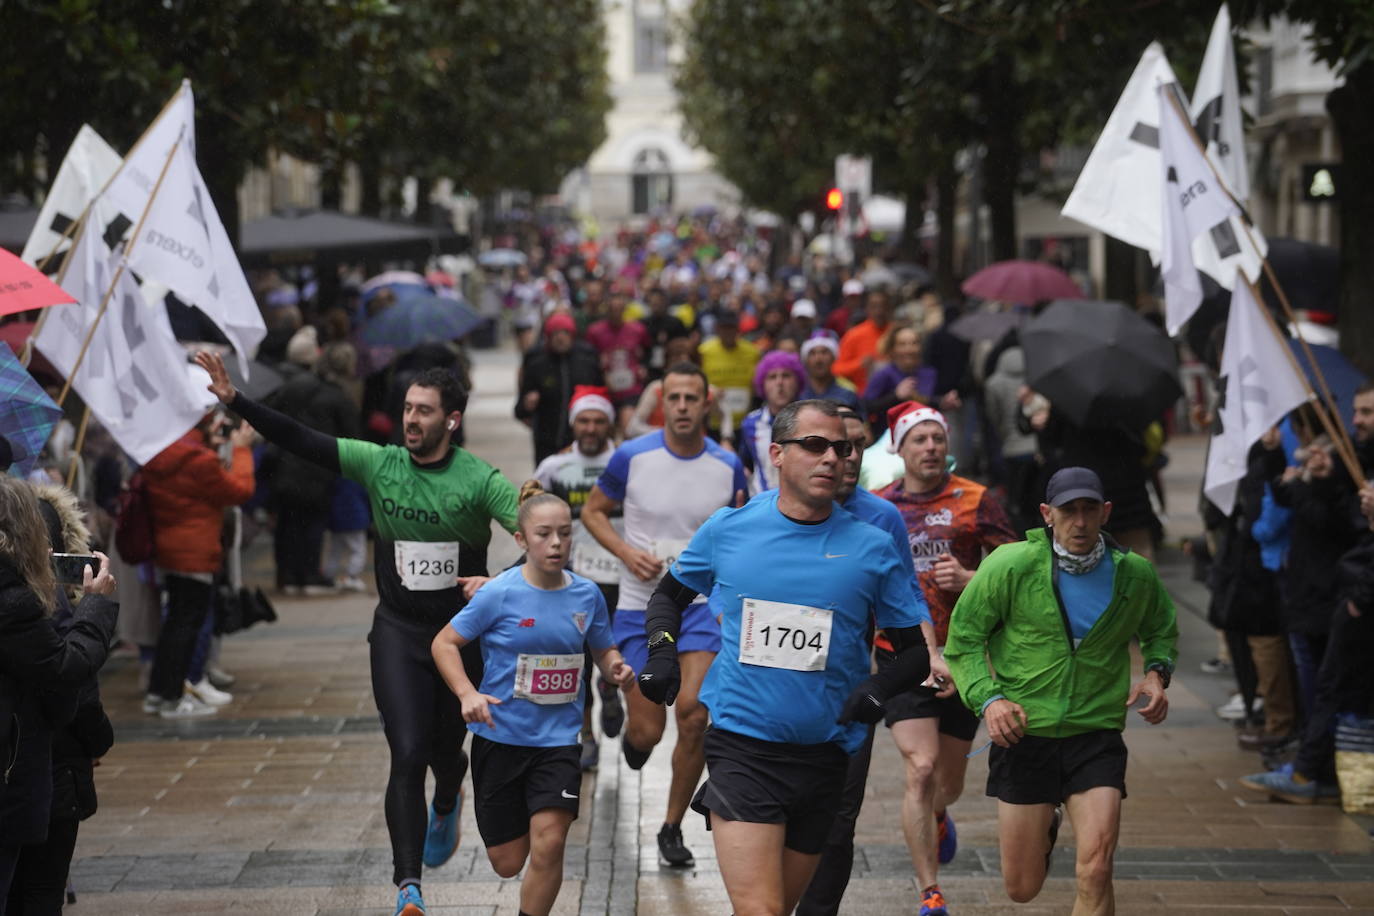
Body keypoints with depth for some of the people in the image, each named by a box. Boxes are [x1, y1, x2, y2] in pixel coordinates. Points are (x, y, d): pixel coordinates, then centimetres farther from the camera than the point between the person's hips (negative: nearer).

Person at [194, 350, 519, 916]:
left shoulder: (478, 480, -11)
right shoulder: (380, 465, -4)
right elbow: (299, 442, -5)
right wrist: (234, 401, -13)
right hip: (397, 630, 0)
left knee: (445, 748, 15)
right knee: (407, 755, -12)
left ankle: (446, 804, 53)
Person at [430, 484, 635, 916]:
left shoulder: (586, 594, -2)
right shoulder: (500, 594, -12)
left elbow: (604, 651, 13)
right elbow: (444, 642, -6)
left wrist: (617, 669, -11)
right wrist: (468, 694, -21)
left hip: (559, 737, 1)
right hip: (501, 736, -1)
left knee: (549, 842, -18)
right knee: (507, 862, 8)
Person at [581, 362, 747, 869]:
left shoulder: (727, 466, -2)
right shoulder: (632, 457, -7)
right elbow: (593, 510, 6)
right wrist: (626, 551, -11)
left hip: (702, 604, 1)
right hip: (641, 605, -1)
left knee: (694, 715, -14)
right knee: (648, 732, -2)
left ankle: (672, 828, 5)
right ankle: (631, 730, 40)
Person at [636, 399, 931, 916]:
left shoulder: (871, 548, 0)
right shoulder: (728, 529, 2)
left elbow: (918, 649, 6)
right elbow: (669, 594, 20)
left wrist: (879, 687, -14)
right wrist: (661, 652, 1)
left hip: (822, 755, 2)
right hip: (741, 750, -2)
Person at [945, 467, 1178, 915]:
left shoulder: (1135, 575, 0)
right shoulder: (1009, 566, -8)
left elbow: (1161, 631, 20)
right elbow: (963, 640, -2)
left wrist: (1156, 672, -1)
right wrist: (988, 698, -18)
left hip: (1097, 735, 0)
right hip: (1023, 733, 0)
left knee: (1095, 872, -19)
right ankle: (1046, 826, 46)